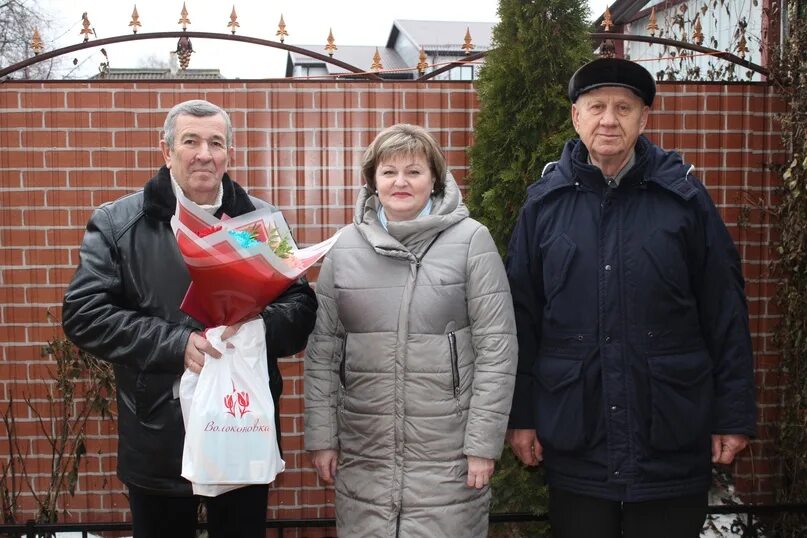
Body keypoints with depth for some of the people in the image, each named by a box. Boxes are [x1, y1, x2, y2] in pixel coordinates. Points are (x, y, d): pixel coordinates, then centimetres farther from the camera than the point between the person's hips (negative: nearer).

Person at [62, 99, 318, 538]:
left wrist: (256, 325, -20)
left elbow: (301, 306, 3)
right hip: (158, 437, -1)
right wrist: (176, 344, -19)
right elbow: (84, 314, -8)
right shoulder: (117, 222, 0)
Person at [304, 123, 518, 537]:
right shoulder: (345, 246, 4)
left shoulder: (470, 240, -5)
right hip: (363, 455, 3)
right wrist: (321, 436, 5)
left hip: (447, 454, -2)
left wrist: (483, 441, -8)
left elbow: (497, 347, -6)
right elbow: (322, 349, 7)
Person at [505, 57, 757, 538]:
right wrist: (520, 414, 3)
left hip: (673, 442, -1)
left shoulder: (684, 196, -1)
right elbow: (521, 318, 4)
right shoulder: (544, 202, 2)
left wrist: (735, 416, -1)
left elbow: (726, 315, 0)